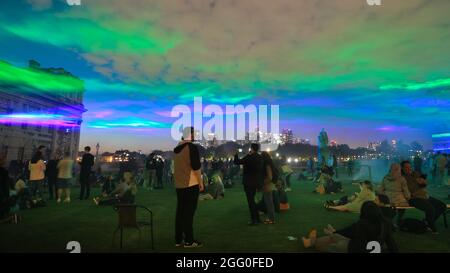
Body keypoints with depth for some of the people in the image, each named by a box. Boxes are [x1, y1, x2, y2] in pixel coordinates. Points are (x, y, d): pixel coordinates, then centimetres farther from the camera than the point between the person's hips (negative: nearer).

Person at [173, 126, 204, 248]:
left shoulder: (178, 148, 12)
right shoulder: (192, 147, -13)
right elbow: (196, 166, -17)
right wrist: (201, 182, -8)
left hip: (179, 184, 8)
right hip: (191, 184, -8)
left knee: (180, 212, 11)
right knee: (188, 213, -2)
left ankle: (178, 240, 17)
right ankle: (189, 241, 4)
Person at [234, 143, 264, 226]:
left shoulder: (249, 157, -18)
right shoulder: (260, 157, 5)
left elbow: (237, 162, -13)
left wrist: (236, 155, 6)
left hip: (249, 182, -8)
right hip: (256, 182, 8)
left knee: (250, 201, -1)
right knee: (252, 200, 19)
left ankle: (254, 220, 3)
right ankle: (257, 218, 25)